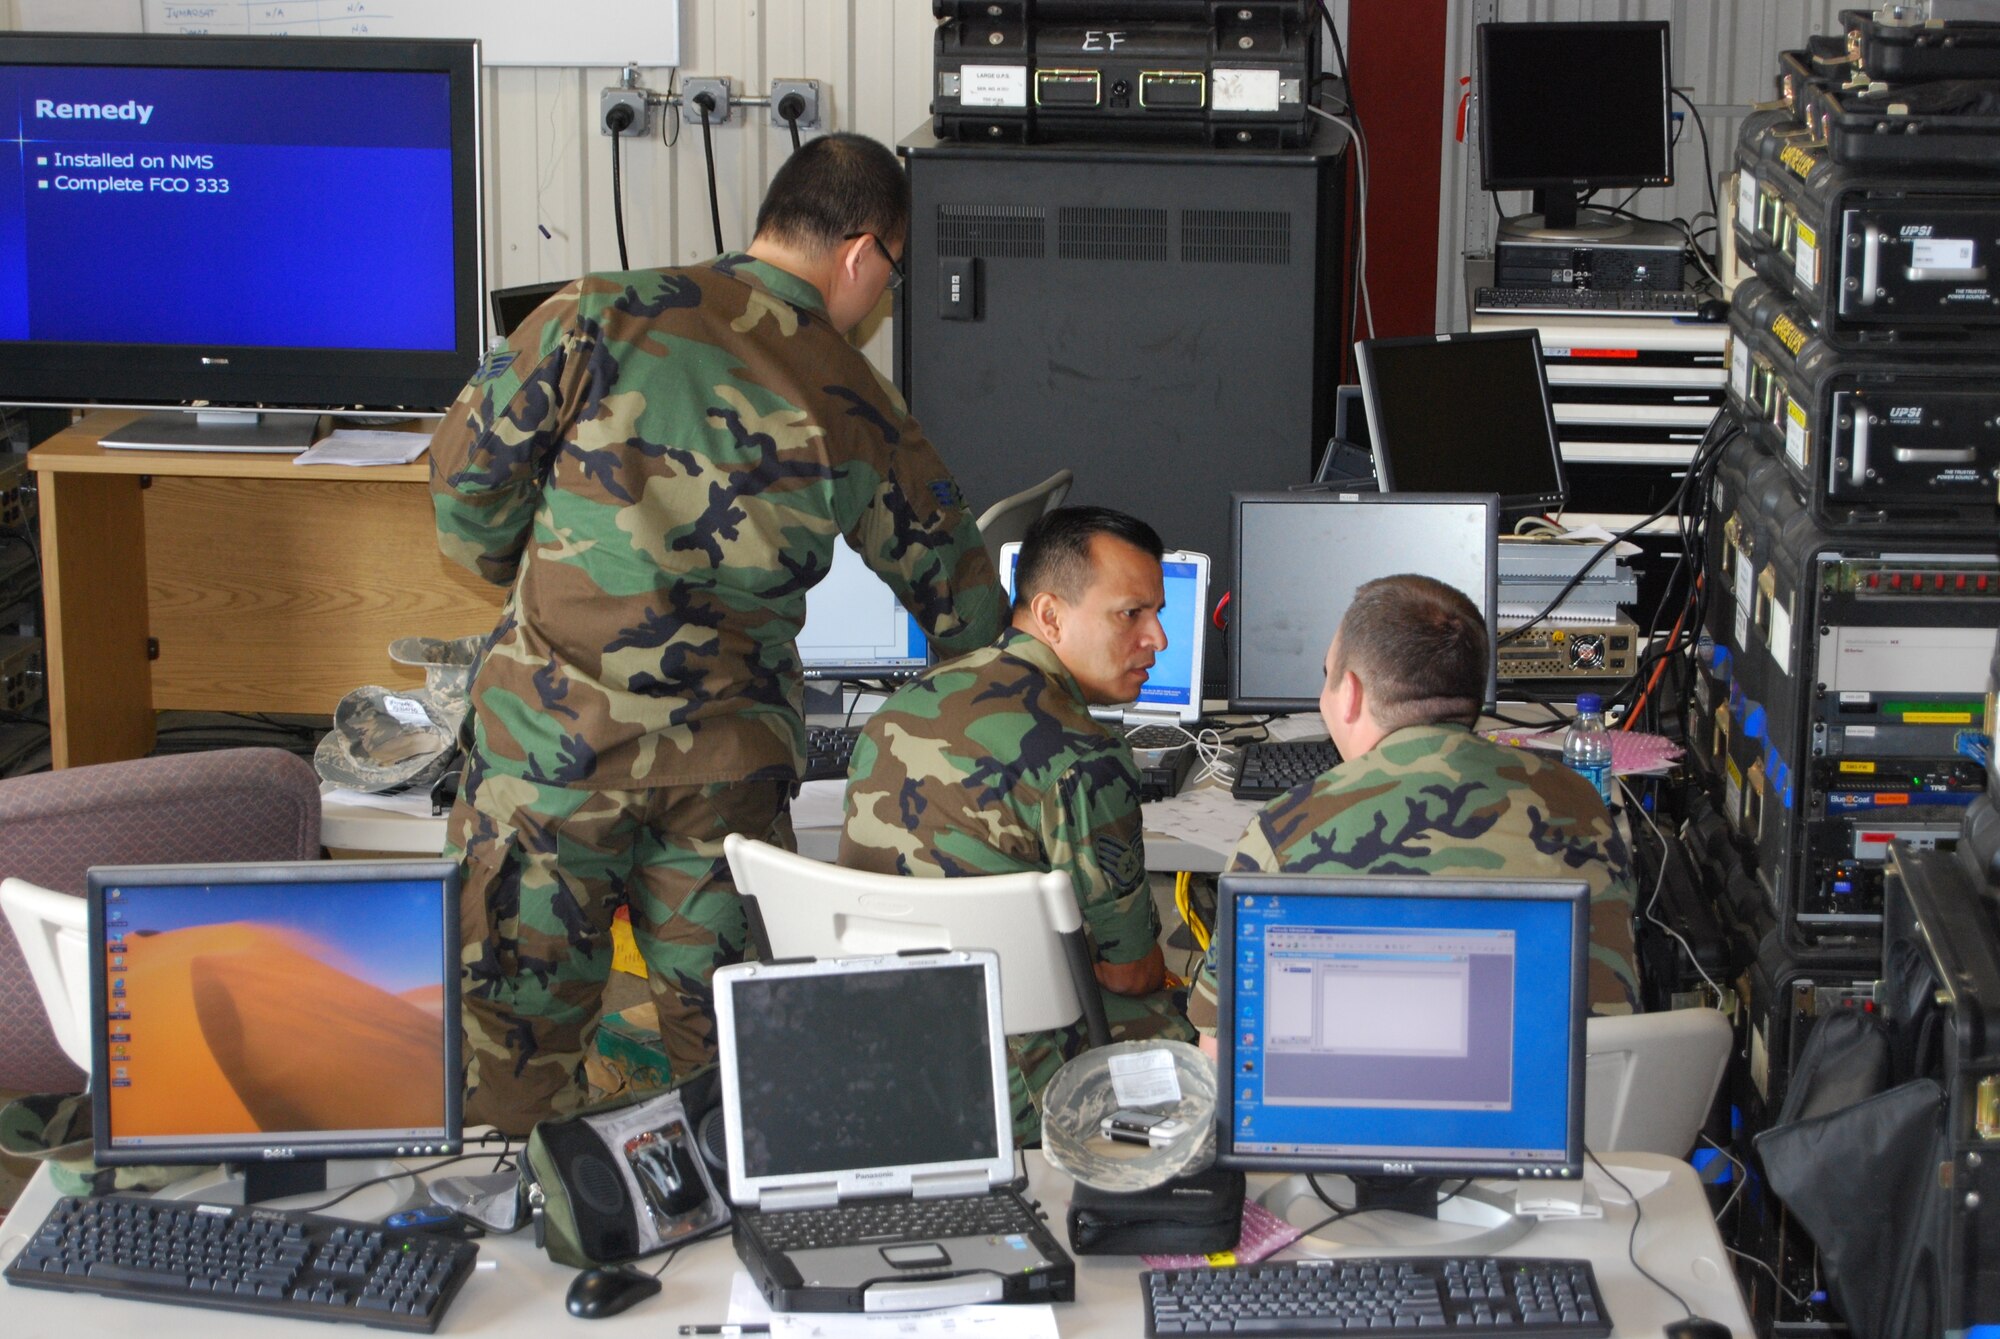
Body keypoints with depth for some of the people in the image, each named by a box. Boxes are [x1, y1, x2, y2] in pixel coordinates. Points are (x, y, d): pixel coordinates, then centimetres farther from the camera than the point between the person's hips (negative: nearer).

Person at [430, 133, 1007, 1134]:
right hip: (731, 761, 2)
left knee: (518, 1029, 9)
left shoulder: (603, 315, -6)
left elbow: (467, 467, -3)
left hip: (555, 733, -2)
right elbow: (957, 585, 12)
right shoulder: (859, 412, 2)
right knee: (723, 1038, 16)